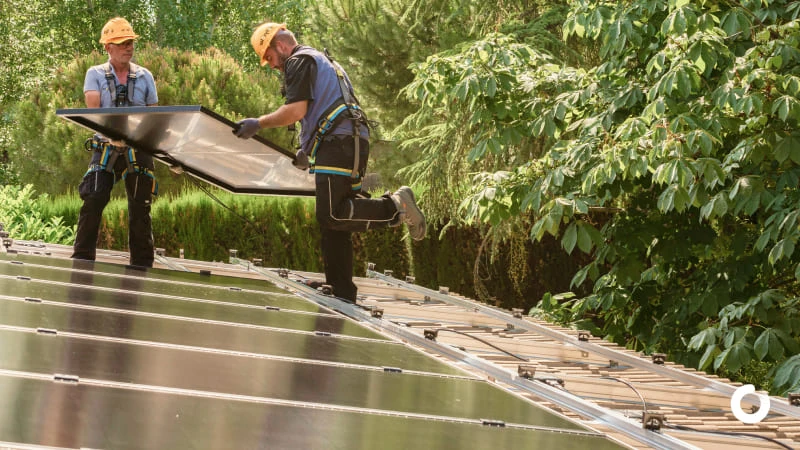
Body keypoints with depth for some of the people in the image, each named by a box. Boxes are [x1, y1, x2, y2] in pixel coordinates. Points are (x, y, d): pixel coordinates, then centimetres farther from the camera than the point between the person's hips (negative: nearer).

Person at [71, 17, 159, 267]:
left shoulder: (144, 77, 9)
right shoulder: (95, 75, 4)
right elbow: (93, 108, -11)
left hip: (138, 150, 2)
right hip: (106, 150, -2)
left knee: (140, 207, 5)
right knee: (93, 201, -15)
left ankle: (142, 264, 13)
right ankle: (82, 260, -10)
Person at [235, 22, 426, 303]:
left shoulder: (300, 61, 1)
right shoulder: (325, 62, 32)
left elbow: (296, 110, -12)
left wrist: (258, 124, -3)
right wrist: (307, 152, 33)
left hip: (338, 143, -10)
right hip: (354, 143, 10)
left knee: (331, 216, -18)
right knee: (335, 226, 8)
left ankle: (395, 207, -17)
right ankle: (342, 293, 5)